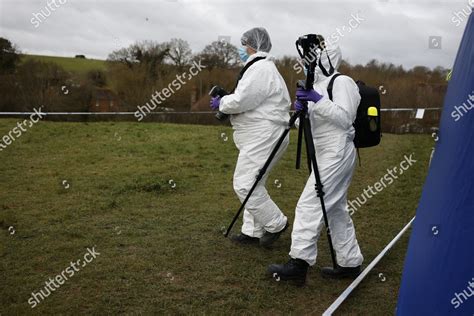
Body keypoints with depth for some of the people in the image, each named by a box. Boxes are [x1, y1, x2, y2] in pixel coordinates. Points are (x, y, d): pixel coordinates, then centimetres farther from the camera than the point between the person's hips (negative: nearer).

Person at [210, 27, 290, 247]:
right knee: (251, 184, 14)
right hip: (259, 137, 11)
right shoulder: (266, 67, 21)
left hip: (262, 138, -11)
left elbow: (240, 100, -23)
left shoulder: (259, 68, -14)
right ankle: (252, 231, 20)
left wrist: (221, 103, -4)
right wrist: (226, 102, 10)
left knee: (245, 184, -10)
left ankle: (275, 224, 3)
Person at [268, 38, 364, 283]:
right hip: (327, 155, 10)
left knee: (309, 205, -13)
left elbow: (344, 119, -19)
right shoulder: (317, 86, 18)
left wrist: (318, 100, -25)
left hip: (337, 154, -10)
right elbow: (309, 122, 15)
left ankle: (299, 263, -10)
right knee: (336, 209, 12)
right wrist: (302, 109, -5)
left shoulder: (342, 82, -9)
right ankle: (350, 263, 21)